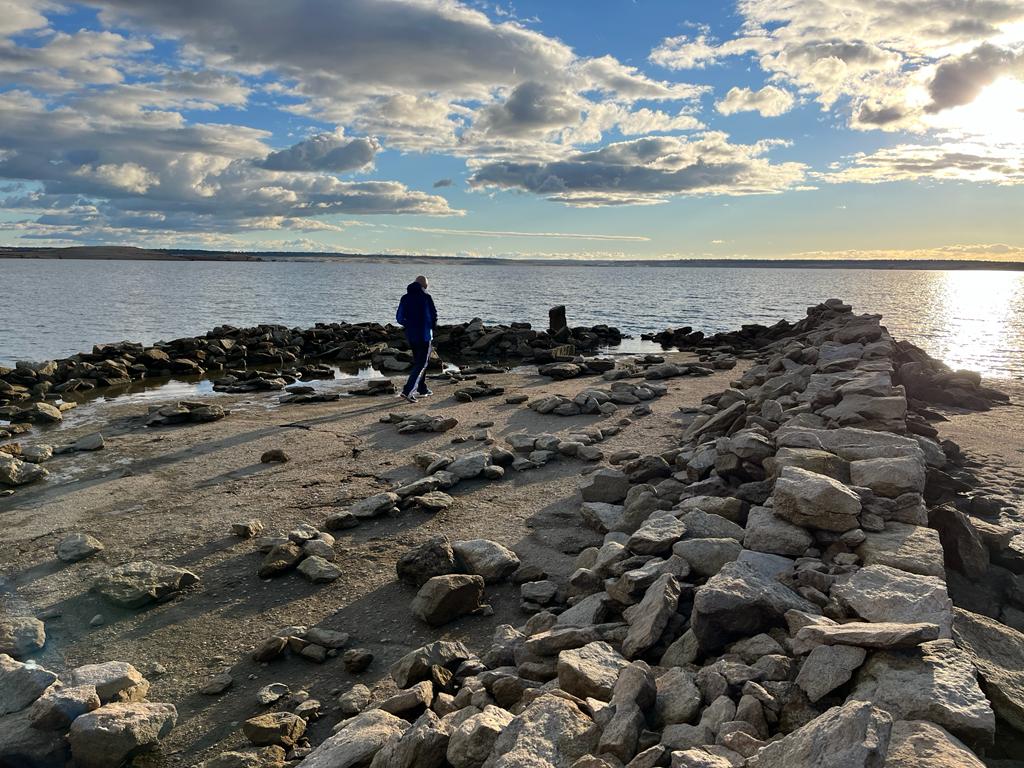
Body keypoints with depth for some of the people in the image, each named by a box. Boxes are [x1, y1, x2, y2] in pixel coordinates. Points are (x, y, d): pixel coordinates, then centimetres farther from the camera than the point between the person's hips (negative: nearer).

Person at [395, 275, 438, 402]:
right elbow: (434, 315, -9)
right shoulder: (426, 297, -10)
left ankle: (422, 389, 27)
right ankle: (407, 390, -16)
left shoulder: (405, 298, 5)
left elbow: (399, 318, 4)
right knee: (421, 364, -3)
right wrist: (433, 326, 10)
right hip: (424, 335, -6)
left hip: (410, 335, 6)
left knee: (417, 361, 20)